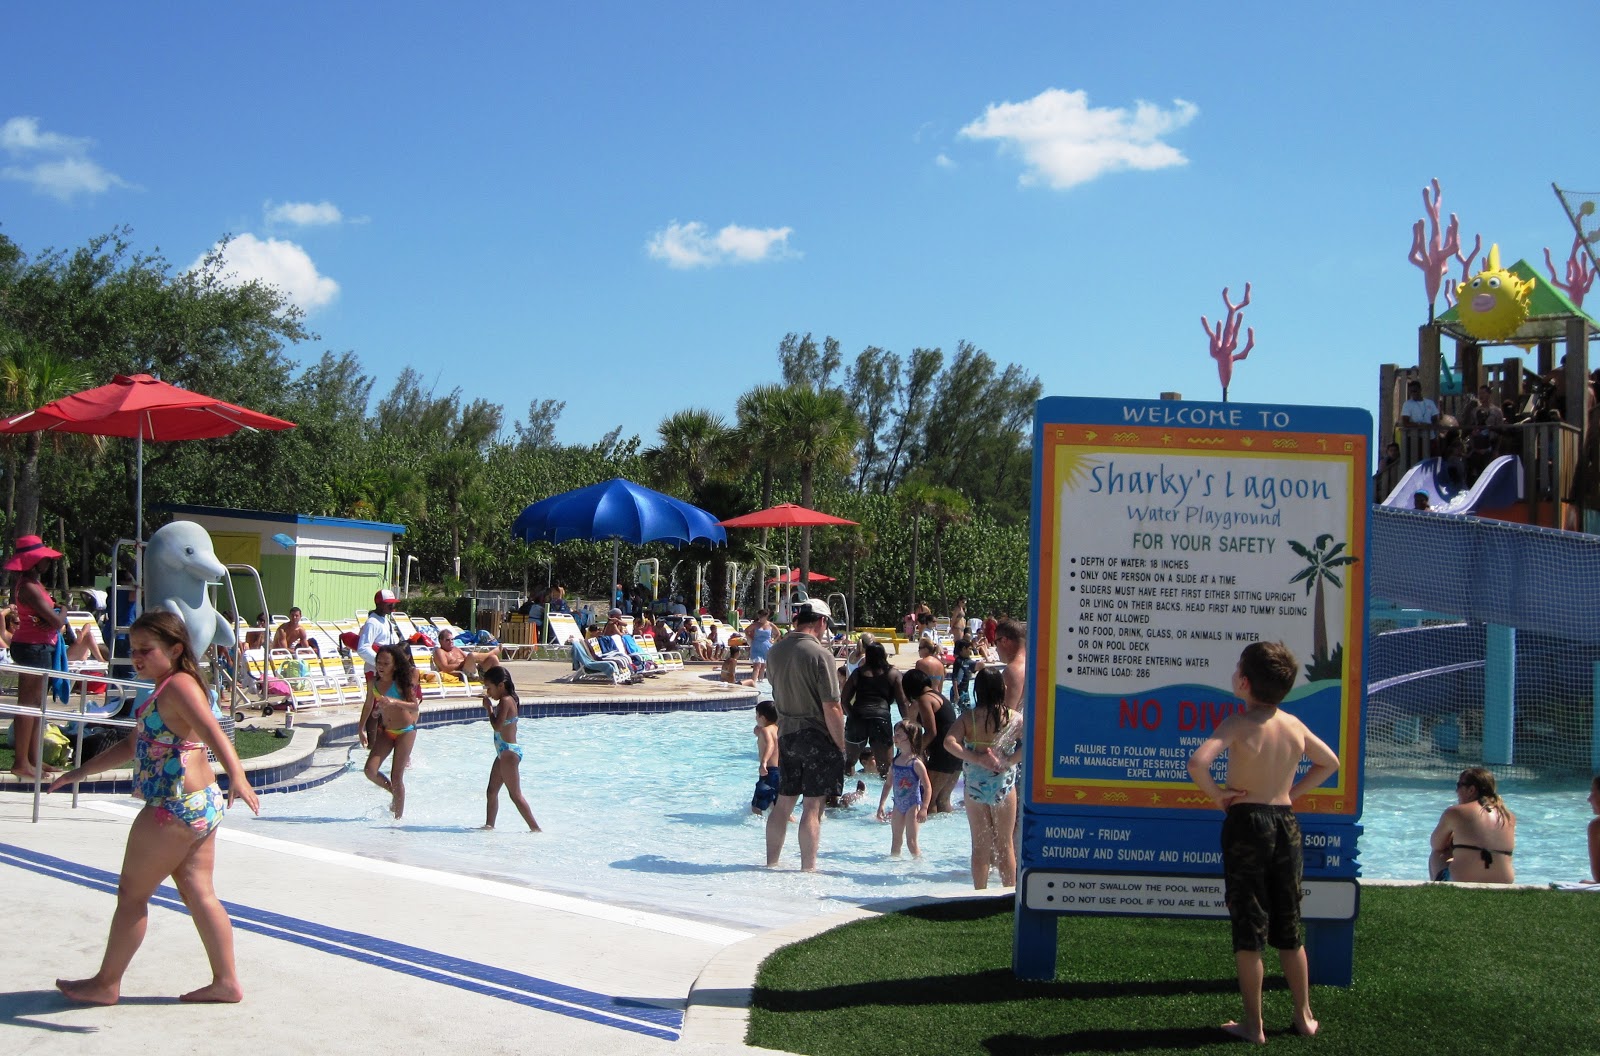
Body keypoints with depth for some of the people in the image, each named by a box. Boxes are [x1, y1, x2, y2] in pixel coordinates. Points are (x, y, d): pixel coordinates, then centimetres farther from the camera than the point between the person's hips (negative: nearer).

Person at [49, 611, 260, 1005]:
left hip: (177, 809, -10)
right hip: (201, 805, 10)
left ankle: (106, 984, 14)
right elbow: (133, 745, 27)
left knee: (131, 893, 3)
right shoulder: (163, 691, 16)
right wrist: (81, 772, 31)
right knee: (199, 894, 11)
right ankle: (226, 981, 14)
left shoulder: (179, 685, -15)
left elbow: (212, 732, -31)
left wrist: (237, 776, -46)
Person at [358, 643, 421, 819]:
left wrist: (395, 702, -36)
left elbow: (415, 707, -22)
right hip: (386, 731, 5)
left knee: (396, 776, -4)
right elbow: (368, 706, 14)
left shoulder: (401, 682, -15)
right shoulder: (374, 682, -1)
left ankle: (398, 816, 10)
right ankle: (394, 793, 21)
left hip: (405, 732, -5)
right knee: (370, 771, -7)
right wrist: (362, 729, 12)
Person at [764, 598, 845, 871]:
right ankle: (808, 868, 2)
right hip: (817, 736, -6)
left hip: (786, 734, 6)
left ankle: (771, 863, 22)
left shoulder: (775, 651, 3)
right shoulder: (820, 654, -16)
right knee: (813, 805, -1)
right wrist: (841, 746, -9)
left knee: (783, 802, 15)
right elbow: (831, 708, -18)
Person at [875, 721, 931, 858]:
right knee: (895, 841, 12)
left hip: (913, 806, -7)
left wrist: (924, 809, -21)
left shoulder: (916, 763, -13)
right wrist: (881, 805, 12)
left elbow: (927, 787, -14)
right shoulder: (895, 761, 6)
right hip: (898, 806, 7)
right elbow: (888, 784, 15)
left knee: (911, 842, -9)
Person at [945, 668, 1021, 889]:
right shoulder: (1013, 717, -5)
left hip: (974, 785, 1)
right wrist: (1008, 761, -15)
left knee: (980, 845, 11)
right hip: (1004, 784, -1)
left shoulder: (968, 718, -4)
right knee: (1005, 844, 11)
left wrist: (976, 758, -17)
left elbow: (949, 742, -18)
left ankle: (980, 894, 15)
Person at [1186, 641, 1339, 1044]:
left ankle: (1253, 1024, 7)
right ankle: (1304, 1016, 23)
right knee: (1289, 927, 16)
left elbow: (1197, 762, -29)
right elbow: (1330, 763, 20)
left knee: (1249, 928, 2)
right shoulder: (1295, 725, 4)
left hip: (1246, 821, -5)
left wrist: (1216, 794, -12)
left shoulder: (1239, 723, -14)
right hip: (1286, 822, 5)